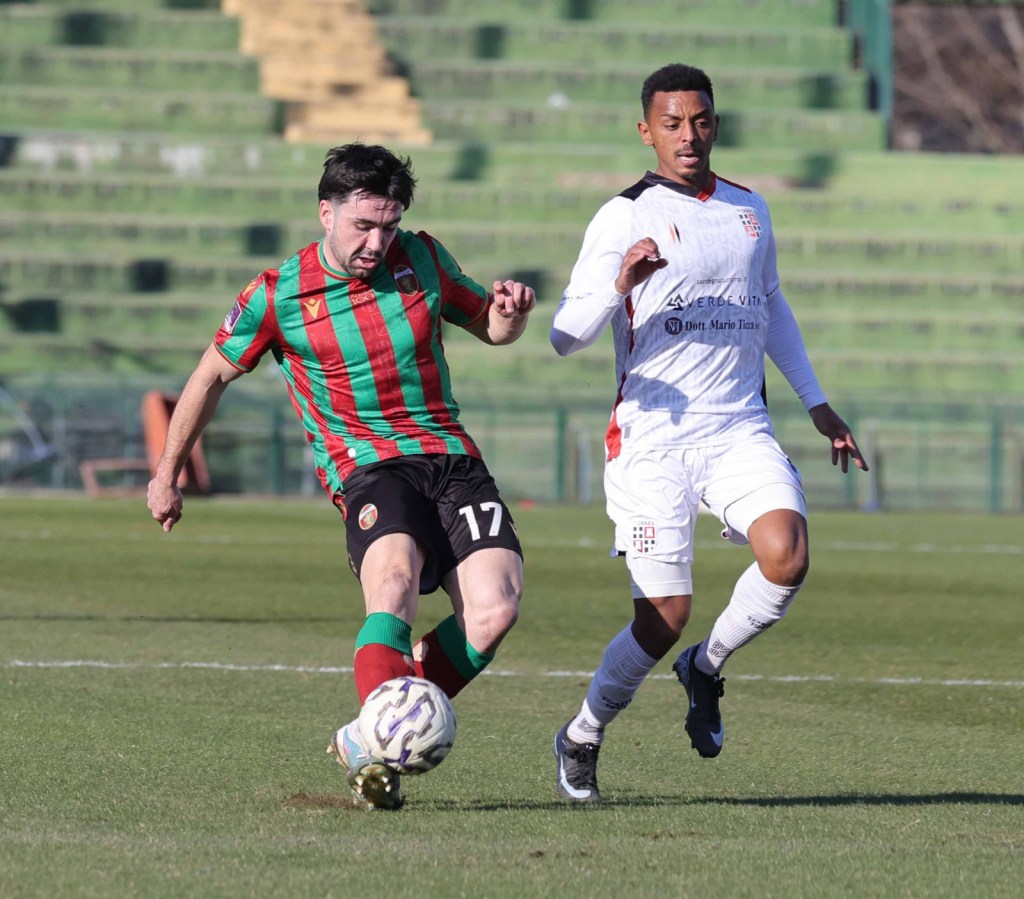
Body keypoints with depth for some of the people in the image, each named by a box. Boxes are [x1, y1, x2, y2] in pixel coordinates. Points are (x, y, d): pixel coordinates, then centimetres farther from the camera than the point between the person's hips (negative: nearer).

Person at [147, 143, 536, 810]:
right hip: (368, 469, -3)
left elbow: (489, 328, 21)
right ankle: (378, 748, -49)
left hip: (453, 459, 4)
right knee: (394, 579, -35)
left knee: (495, 609, -20)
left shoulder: (422, 258, 6)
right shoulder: (277, 297, -3)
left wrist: (511, 314, -4)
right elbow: (213, 376, 12)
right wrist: (168, 474, 20)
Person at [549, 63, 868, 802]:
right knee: (665, 618, -8)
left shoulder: (750, 211, 13)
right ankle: (582, 737, 18)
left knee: (787, 556, -22)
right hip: (654, 435, -4)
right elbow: (566, 336, -10)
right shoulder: (624, 218, -4)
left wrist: (819, 405, 25)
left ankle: (707, 668, 7)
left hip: (740, 428, 4)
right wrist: (621, 286, -28)